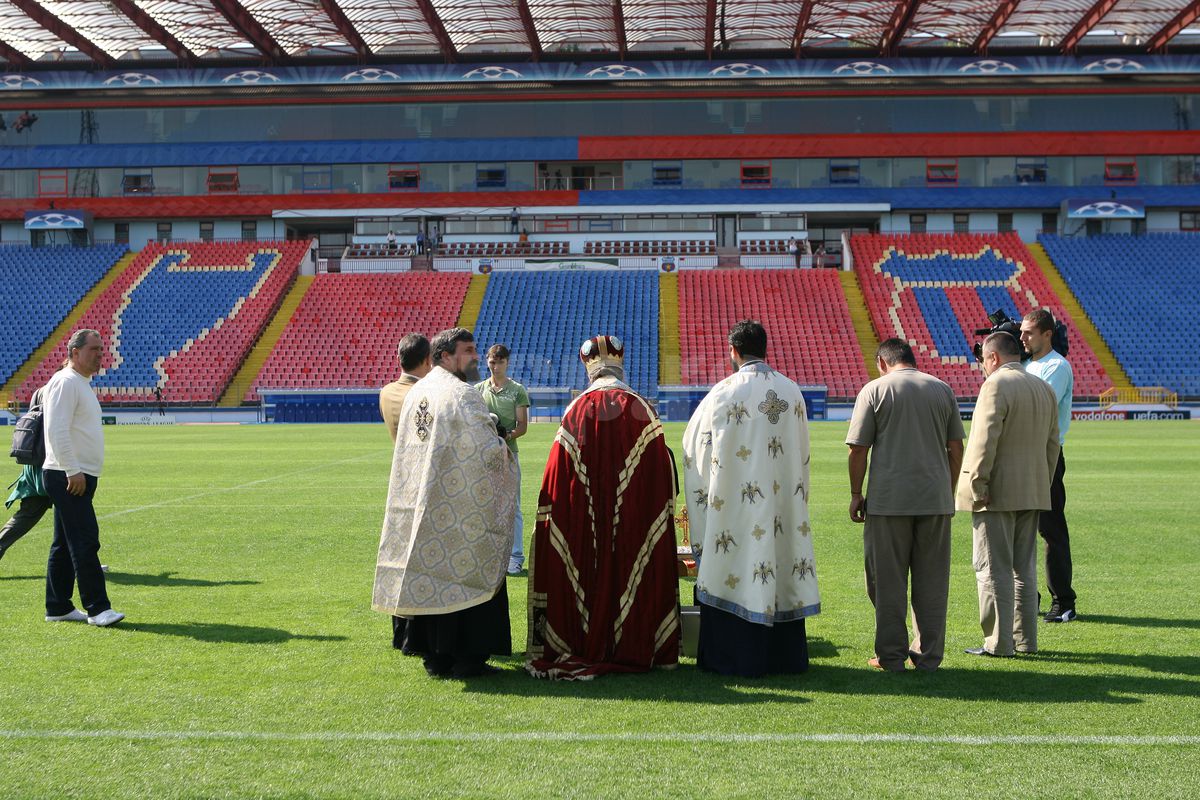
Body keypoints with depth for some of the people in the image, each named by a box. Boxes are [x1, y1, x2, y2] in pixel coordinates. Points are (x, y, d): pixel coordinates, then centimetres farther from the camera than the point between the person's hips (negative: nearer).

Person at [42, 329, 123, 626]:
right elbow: (57, 431, -20)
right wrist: (72, 471, -23)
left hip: (79, 477, 10)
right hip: (68, 478, -10)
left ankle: (58, 607, 19)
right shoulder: (65, 382, -12)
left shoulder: (81, 384, 19)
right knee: (85, 541, -10)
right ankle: (97, 608, -8)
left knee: (65, 544, 13)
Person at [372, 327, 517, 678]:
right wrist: (503, 449, 5)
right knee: (467, 571, 2)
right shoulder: (462, 394, -15)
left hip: (423, 504, 7)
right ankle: (467, 658, 5)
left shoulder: (415, 393, 9)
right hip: (462, 504, -7)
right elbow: (488, 448, -18)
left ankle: (436, 656, 18)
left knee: (433, 573, 12)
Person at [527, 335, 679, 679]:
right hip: (633, 523, 0)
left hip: (582, 524, 0)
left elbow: (556, 478, -1)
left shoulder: (576, 410, -3)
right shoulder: (640, 410, -3)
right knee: (628, 570, 8)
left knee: (586, 575, 9)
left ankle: (583, 646, 13)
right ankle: (631, 647, 12)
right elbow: (662, 470, -1)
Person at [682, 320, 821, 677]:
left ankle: (737, 658, 5)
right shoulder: (792, 392, 5)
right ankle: (785, 656, 17)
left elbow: (694, 443, 1)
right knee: (782, 571, 10)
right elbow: (802, 451, 13)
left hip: (736, 504, -4)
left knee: (736, 573, 2)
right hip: (784, 502, 5)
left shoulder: (724, 393, -9)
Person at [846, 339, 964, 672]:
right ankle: (929, 656, 15)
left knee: (888, 581, 5)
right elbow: (956, 448, 9)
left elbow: (859, 449, -5)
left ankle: (891, 656, 9)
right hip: (936, 500, 3)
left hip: (889, 499, -3)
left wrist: (856, 494, 4)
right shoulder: (943, 390, 10)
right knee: (932, 581, 10)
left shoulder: (874, 390, -1)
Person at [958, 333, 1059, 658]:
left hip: (998, 493, -8)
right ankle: (1025, 639, 19)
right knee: (1024, 567, 14)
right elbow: (1052, 443, 16)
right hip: (1033, 494, 8)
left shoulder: (996, 385, -12)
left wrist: (977, 487, -17)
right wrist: (1042, 484, 19)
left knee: (994, 569, -2)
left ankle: (998, 642, 1)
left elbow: (985, 441, -19)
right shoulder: (1043, 389, 14)